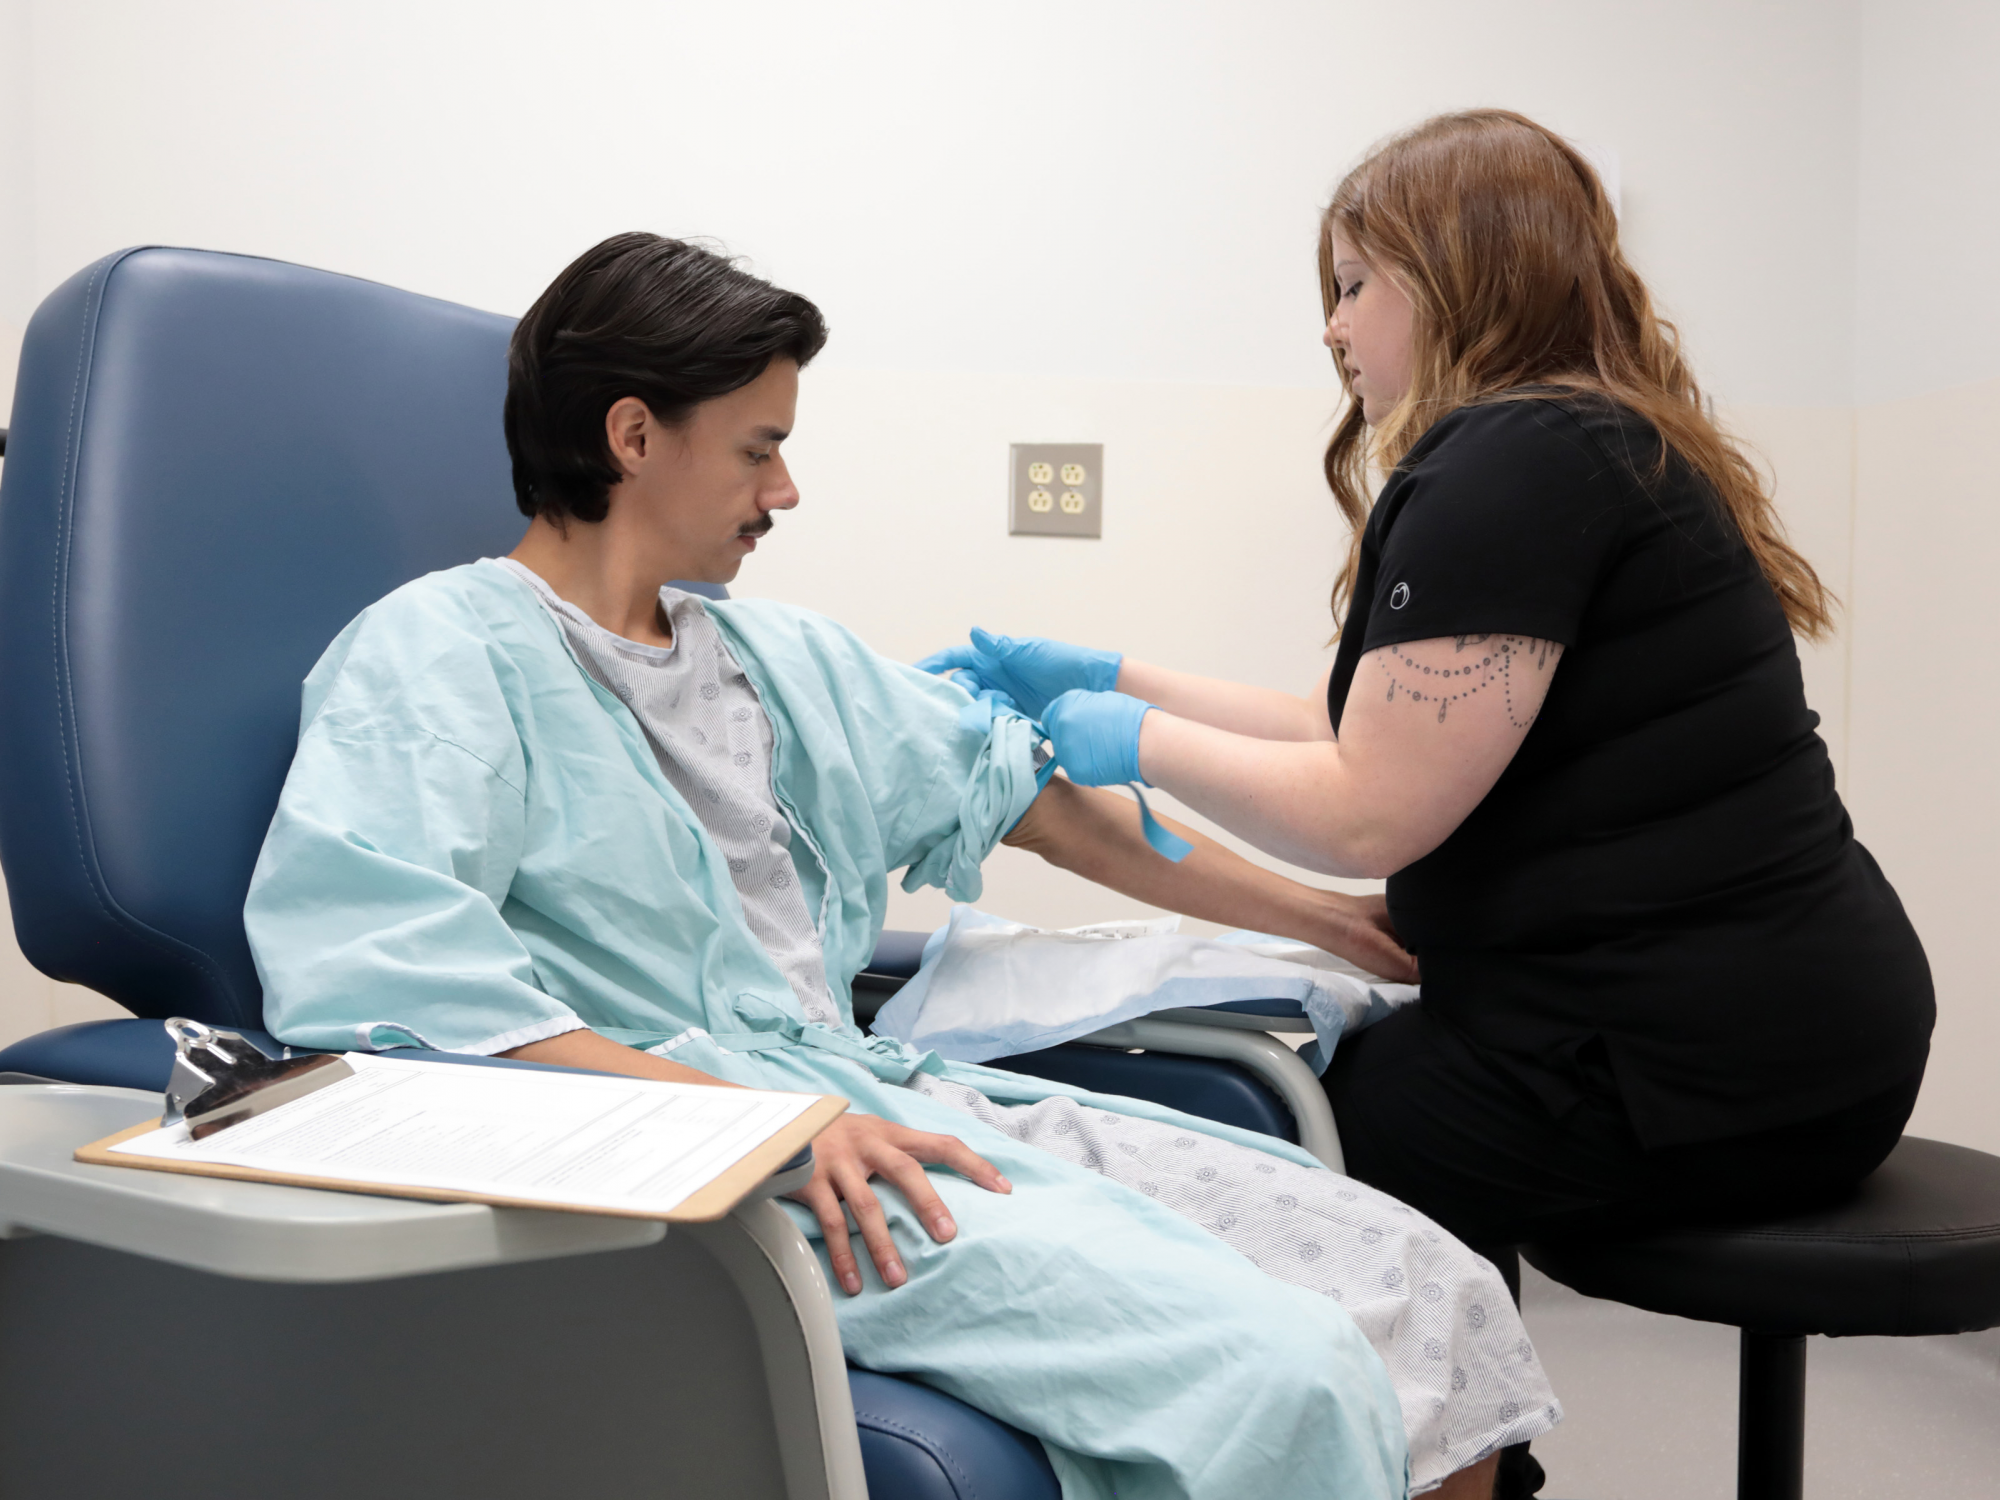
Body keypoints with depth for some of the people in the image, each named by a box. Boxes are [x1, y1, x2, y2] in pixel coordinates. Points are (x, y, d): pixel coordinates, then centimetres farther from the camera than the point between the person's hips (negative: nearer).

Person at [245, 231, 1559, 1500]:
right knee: (1280, 1375, -25)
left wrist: (1327, 917, 28)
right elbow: (363, 967, -18)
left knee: (1436, 1292, -7)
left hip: (885, 1098, 8)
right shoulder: (442, 650, -1)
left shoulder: (778, 654, 22)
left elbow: (1011, 791, 26)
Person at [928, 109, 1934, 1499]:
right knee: (1324, 1065, 18)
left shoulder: (1515, 464, -17)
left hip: (1696, 1069, -10)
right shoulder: (1605, 446, 15)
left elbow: (1366, 811, -20)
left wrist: (1140, 740, -4)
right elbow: (1370, 731, 14)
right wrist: (1102, 674, 15)